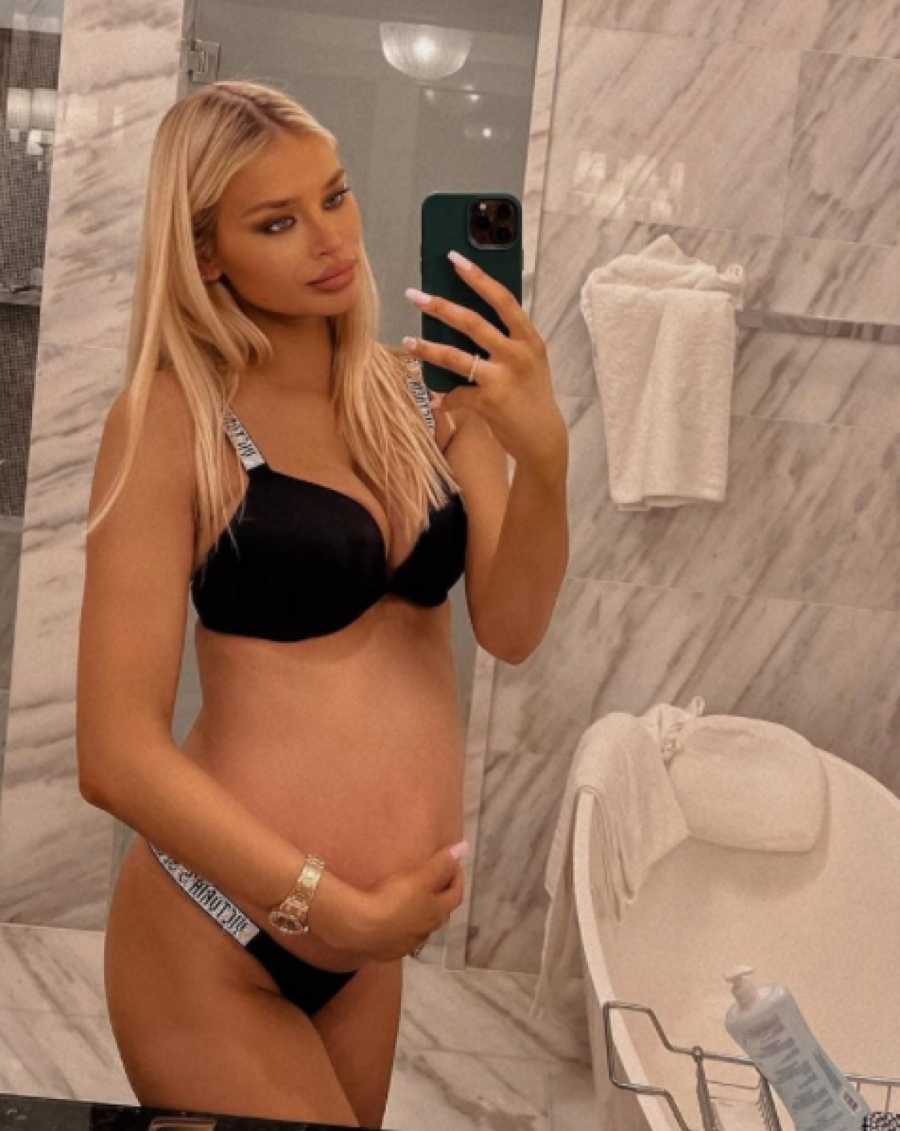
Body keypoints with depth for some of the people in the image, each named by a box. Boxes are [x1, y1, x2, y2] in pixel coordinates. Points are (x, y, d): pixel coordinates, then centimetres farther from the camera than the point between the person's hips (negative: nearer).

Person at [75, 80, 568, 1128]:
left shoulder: (427, 389, -1)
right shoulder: (173, 416, -15)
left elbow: (509, 630, -10)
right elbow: (117, 753, -17)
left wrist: (543, 452, -26)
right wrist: (336, 910, -17)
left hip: (367, 931, 6)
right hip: (213, 940, -5)